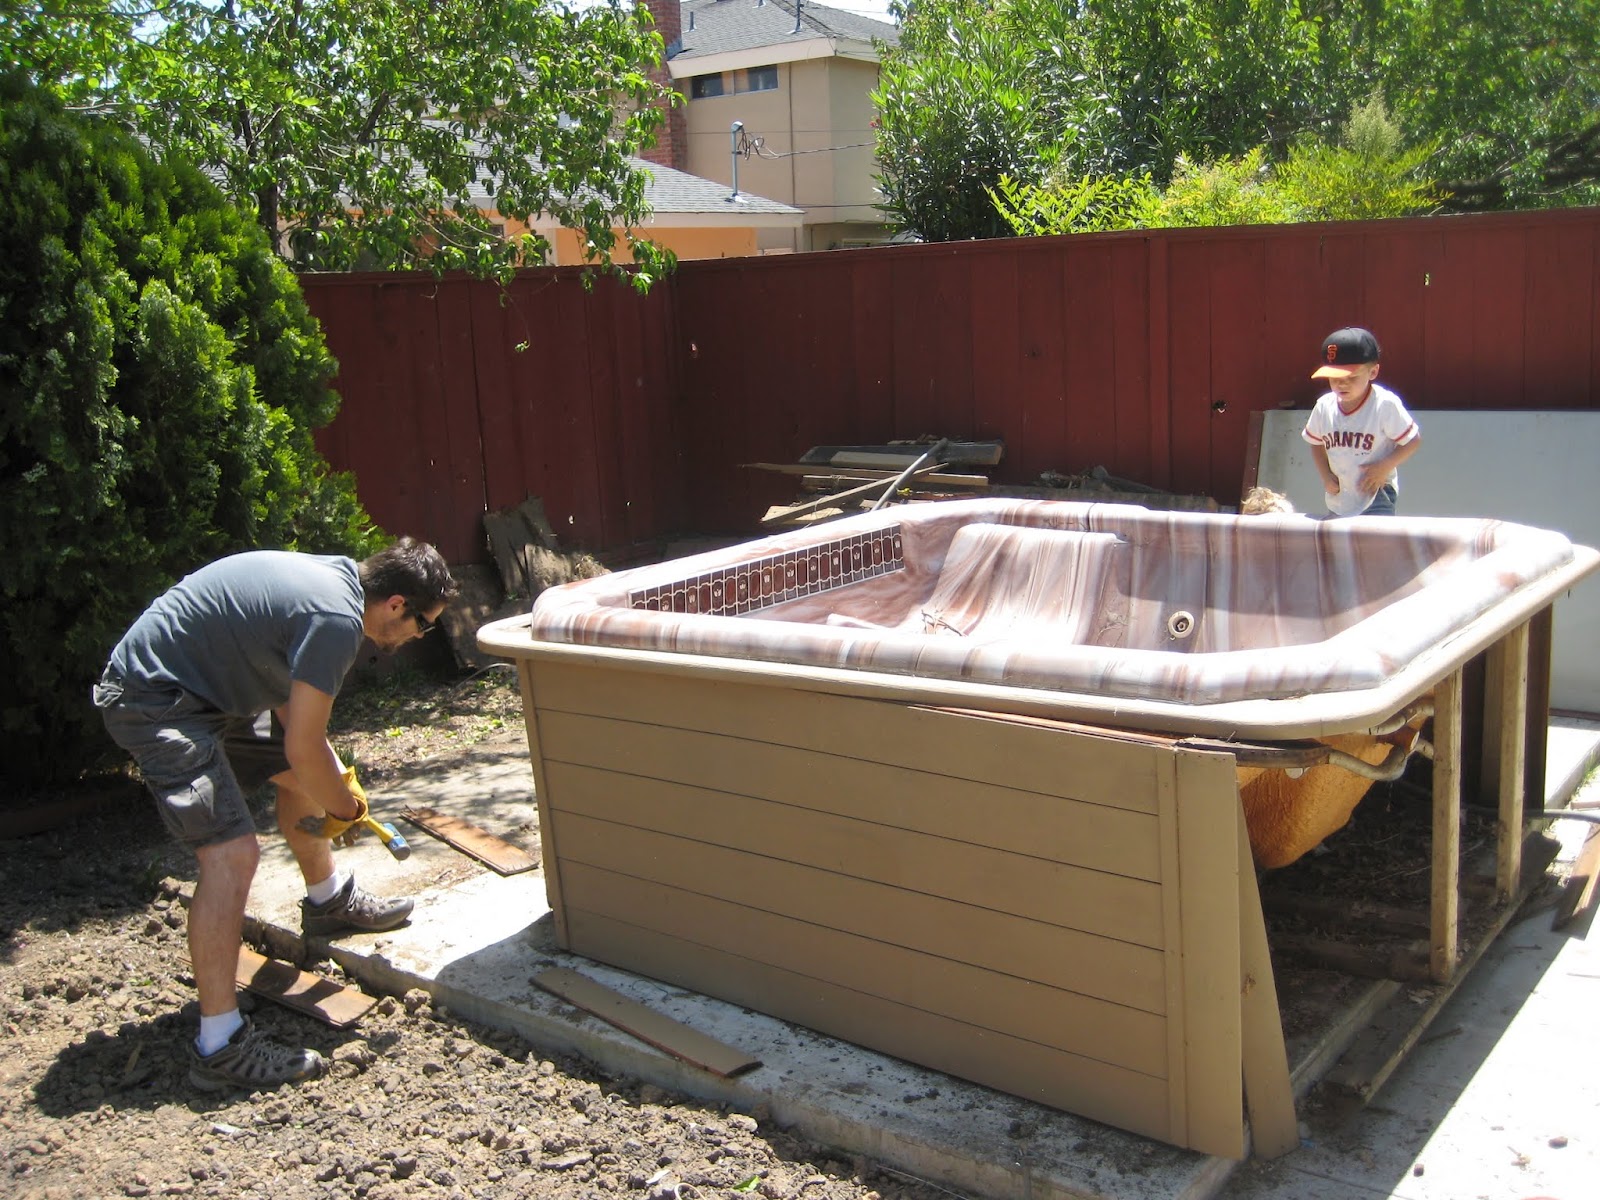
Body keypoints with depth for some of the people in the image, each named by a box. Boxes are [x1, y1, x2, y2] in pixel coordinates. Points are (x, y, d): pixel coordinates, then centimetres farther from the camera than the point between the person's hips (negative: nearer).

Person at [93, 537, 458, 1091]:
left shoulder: (333, 578, 6)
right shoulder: (336, 619, -24)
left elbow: (290, 706, 17)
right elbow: (304, 748, -20)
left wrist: (338, 779, 10)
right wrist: (343, 808, -1)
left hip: (201, 691, 11)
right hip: (154, 703, -11)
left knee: (298, 774, 23)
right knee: (232, 854, -18)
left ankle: (328, 900, 45)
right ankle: (219, 1046, -15)